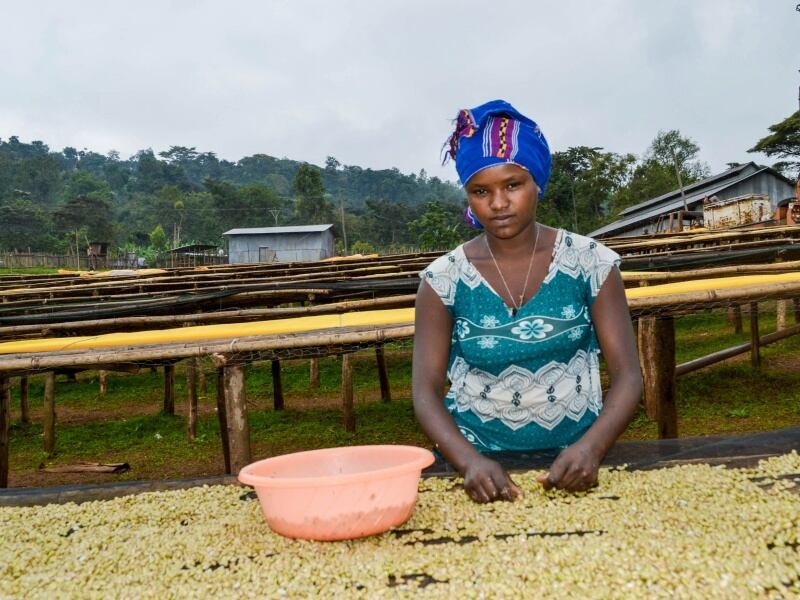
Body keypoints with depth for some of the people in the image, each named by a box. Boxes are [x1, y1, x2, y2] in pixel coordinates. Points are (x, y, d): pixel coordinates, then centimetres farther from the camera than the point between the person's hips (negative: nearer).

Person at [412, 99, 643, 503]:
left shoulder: (590, 263, -2)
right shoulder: (443, 280, -3)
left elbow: (627, 376, -3)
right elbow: (426, 393, -6)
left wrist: (591, 447, -20)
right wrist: (470, 461, -23)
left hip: (573, 465, 0)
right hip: (479, 466, 0)